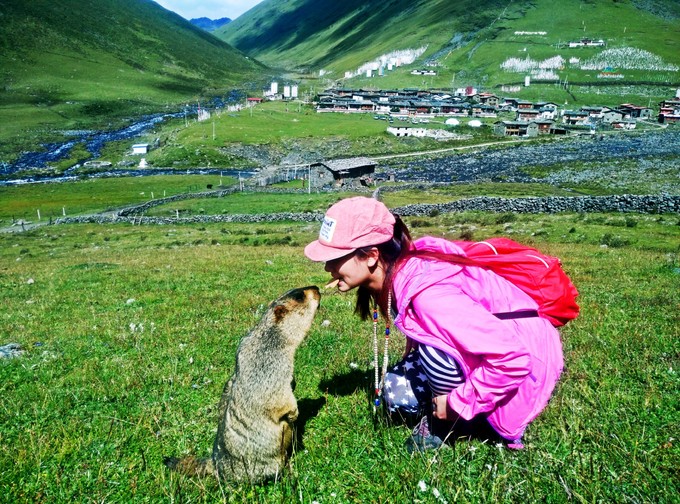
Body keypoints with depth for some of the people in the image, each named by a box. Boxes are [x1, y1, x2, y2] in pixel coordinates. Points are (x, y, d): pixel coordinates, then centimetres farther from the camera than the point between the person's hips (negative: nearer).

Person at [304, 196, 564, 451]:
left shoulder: (428, 294, -36)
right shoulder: (393, 276, -9)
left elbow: (512, 357, -35)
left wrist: (458, 403, -25)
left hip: (522, 362, -8)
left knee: (435, 350, -32)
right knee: (397, 389, -1)